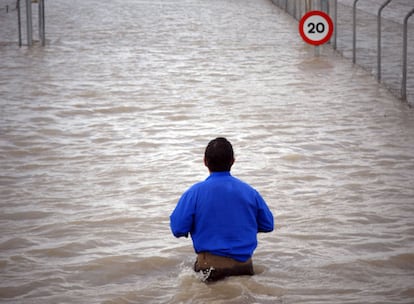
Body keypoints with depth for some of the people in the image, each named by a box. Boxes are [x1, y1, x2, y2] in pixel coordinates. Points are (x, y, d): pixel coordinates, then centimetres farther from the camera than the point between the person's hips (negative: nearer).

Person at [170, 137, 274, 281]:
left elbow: (178, 229, -6)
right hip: (244, 266, 3)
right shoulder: (249, 191, 5)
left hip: (211, 264, -3)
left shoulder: (194, 192, -5)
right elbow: (268, 225, 13)